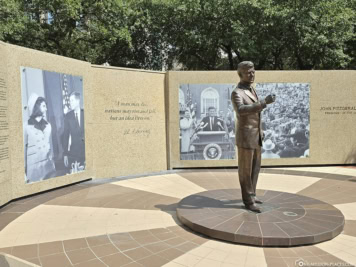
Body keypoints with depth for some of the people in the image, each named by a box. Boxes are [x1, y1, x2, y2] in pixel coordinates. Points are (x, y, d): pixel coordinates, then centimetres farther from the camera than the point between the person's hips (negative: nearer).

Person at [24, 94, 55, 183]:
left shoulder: (47, 125, 6)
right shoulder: (27, 126, -6)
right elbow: (24, 148, -2)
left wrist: (51, 160, 13)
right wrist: (24, 169, -1)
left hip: (48, 164, 4)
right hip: (33, 166, -4)